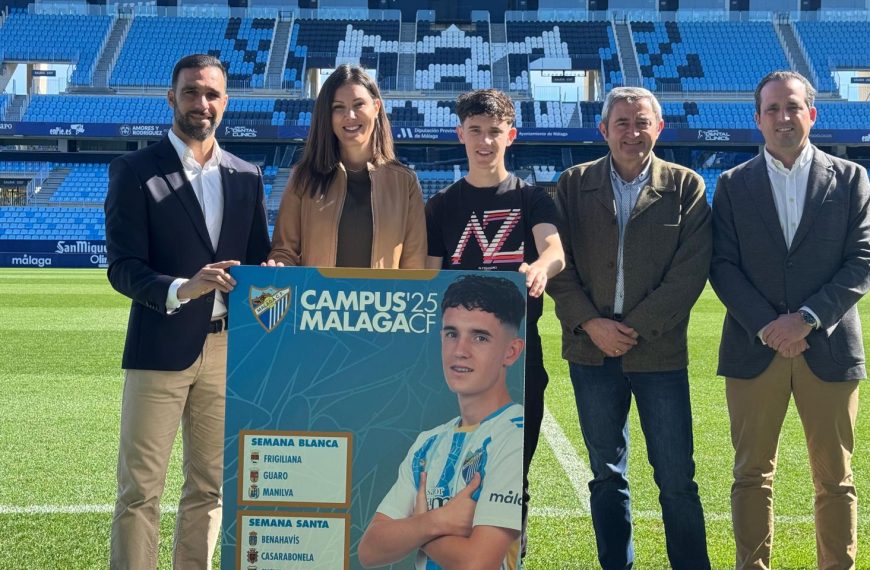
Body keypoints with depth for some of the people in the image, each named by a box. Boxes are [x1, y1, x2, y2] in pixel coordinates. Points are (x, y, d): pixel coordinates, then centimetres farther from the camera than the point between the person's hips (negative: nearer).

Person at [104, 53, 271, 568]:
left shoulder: (247, 176, 11)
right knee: (140, 489, -1)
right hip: (161, 346, -4)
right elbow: (122, 267, -9)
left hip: (228, 347, 4)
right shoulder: (135, 171, -2)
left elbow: (258, 260, 14)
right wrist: (181, 289, -26)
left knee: (210, 486, 11)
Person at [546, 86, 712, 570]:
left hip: (660, 350, -2)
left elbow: (691, 271, -5)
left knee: (677, 478, 1)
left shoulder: (686, 186, 2)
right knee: (607, 475, 11)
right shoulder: (574, 185, 6)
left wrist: (635, 328, -12)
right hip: (592, 349, 2)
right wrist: (591, 323, -10)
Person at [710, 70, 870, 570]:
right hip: (755, 348, 0)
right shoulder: (734, 185, 7)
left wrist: (808, 318, -13)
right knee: (753, 475, 5)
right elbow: (723, 266, 0)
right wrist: (768, 327, -12)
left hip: (829, 347, 0)